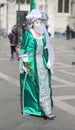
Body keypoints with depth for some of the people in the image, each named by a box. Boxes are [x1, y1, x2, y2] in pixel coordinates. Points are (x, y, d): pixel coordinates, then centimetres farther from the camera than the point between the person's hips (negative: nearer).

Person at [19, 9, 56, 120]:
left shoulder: (43, 33, 7)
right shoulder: (28, 34, -7)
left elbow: (46, 48, 13)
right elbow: (23, 49, -3)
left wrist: (48, 62, 9)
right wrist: (24, 63, -10)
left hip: (42, 63, 4)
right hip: (31, 63, -4)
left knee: (44, 86, -1)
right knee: (31, 86, 5)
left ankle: (46, 111, 0)